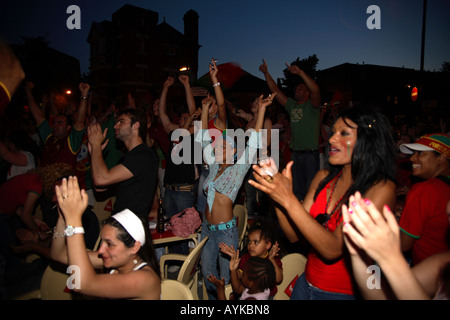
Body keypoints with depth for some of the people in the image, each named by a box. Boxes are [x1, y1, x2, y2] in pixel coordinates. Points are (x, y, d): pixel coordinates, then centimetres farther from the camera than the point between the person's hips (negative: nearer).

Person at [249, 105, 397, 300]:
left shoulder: (382, 188, -18)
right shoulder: (324, 177, -2)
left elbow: (333, 249, -25)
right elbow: (294, 235, -4)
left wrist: (289, 200, -30)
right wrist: (277, 196, -19)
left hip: (344, 292, -5)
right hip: (307, 283, 5)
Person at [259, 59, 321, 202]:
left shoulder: (312, 105, -3)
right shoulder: (291, 105, 14)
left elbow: (316, 90, -23)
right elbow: (275, 90, 15)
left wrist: (300, 72, -27)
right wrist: (266, 73, 11)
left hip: (310, 154, -6)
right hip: (295, 154, 6)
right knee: (297, 189, 15)